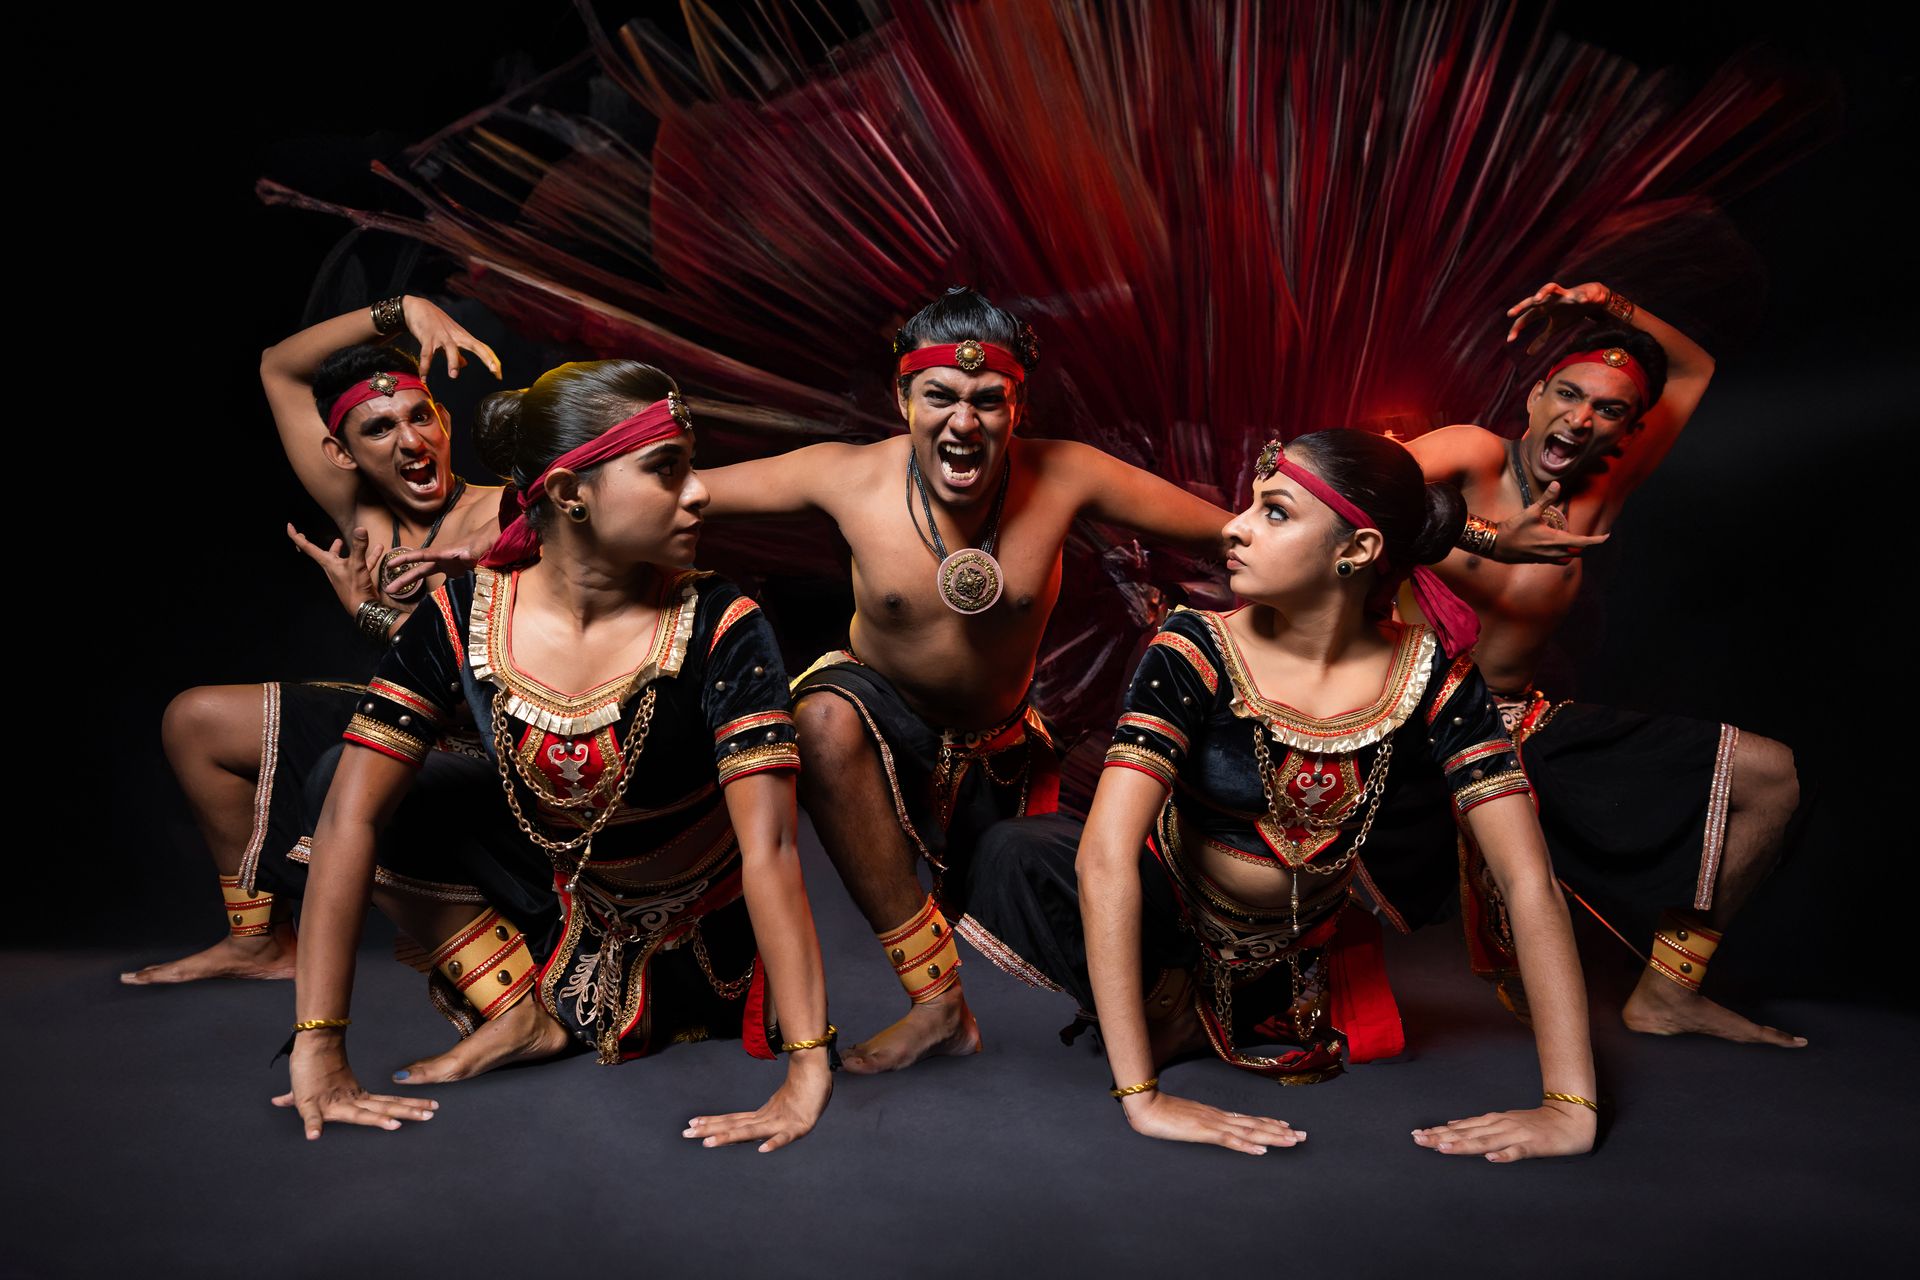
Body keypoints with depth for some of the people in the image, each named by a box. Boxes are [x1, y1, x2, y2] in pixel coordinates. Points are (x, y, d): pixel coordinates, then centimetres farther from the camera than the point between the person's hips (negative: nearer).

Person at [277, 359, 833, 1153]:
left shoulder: (723, 630, -28)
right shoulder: (464, 620, -21)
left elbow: (768, 848, -36)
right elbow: (350, 819, -25)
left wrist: (809, 1071, -42)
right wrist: (318, 1049, -31)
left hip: (700, 944, 2)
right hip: (550, 907, -1)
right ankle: (522, 1013, -9)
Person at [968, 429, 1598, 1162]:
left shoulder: (1433, 679, -19)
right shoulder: (1197, 654, -26)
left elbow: (1529, 881, -22)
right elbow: (1105, 857, -35)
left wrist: (1571, 1109, -30)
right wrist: (1139, 1097, -40)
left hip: (1309, 936, 5)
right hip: (1178, 909, -4)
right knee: (1015, 860, -29)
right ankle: (1170, 1010, -2)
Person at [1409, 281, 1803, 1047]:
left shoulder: (1598, 500, 6)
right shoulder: (1474, 457, -8)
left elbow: (1695, 370, 20)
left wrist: (1608, 308, 5)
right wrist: (1489, 539, -32)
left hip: (1525, 729, 6)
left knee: (1767, 773, 5)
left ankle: (1667, 992, 11)